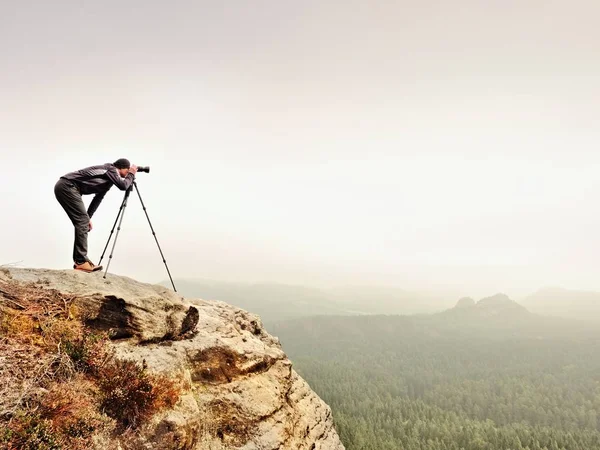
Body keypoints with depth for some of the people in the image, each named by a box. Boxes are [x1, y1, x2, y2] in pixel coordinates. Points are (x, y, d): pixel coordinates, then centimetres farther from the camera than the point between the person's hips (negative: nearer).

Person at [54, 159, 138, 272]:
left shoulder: (108, 180, 21)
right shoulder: (111, 169, -5)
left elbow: (98, 197, 24)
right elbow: (123, 186, -20)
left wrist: (88, 217, 20)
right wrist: (132, 174, -3)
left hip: (63, 187, 10)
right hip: (67, 186, -10)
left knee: (82, 222, 8)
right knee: (82, 222, -13)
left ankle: (79, 260, 10)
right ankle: (81, 262, -13)